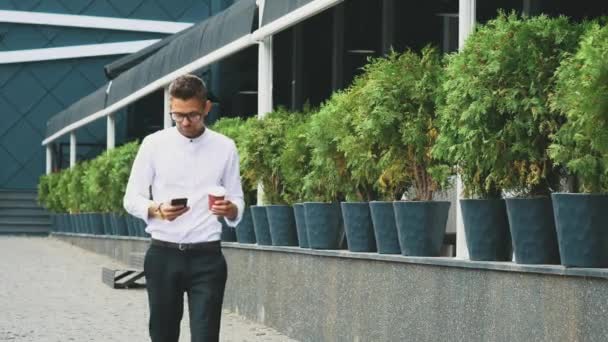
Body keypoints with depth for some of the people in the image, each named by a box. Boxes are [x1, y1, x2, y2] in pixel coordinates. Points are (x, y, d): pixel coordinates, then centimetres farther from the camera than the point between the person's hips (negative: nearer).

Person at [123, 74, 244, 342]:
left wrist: (230, 209, -17)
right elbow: (131, 199, 3)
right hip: (163, 255, 1)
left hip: (207, 257, -1)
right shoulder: (154, 144, 1)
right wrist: (158, 209, -18)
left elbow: (237, 203, 8)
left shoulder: (225, 148, 4)